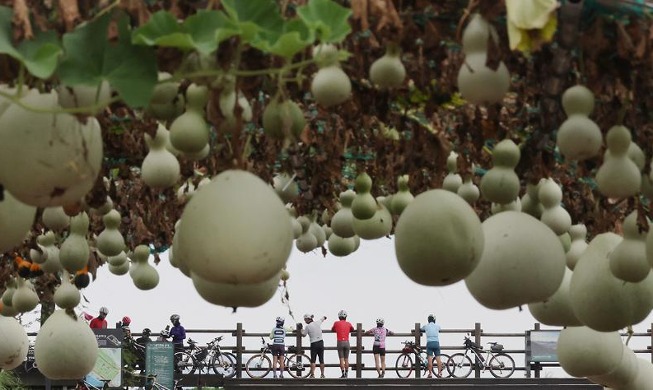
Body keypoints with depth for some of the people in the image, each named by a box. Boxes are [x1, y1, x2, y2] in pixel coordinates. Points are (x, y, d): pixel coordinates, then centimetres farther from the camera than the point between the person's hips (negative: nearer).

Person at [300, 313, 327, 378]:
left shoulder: (307, 326, -9)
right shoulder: (318, 322, 4)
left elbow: (303, 334, 1)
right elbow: (323, 318, 22)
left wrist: (301, 329, 14)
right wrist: (324, 317, 41)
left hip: (314, 344, -4)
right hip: (321, 343, 4)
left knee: (313, 360, 0)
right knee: (321, 360, 8)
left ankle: (312, 374, -7)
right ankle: (322, 374, 10)